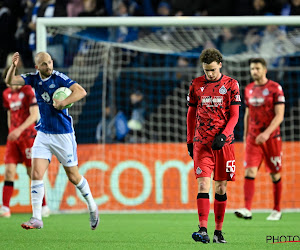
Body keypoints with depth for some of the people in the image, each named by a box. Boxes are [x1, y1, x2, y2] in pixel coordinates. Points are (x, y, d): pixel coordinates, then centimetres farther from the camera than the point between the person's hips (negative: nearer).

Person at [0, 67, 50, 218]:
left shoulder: (28, 91, -7)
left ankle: (44, 207, 9)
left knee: (32, 172, -2)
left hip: (28, 135, -5)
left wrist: (19, 130, -23)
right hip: (13, 138, 5)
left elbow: (35, 115, -15)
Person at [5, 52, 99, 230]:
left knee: (73, 176, 5)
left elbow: (81, 91, -22)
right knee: (36, 174, -9)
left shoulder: (59, 78, -13)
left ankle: (92, 206, 29)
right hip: (43, 134, 4)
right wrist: (13, 66, -22)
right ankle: (36, 218, -7)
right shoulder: (34, 78, 1)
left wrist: (63, 103, -34)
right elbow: (10, 81, -4)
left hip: (63, 134, -4)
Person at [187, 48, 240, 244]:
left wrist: (223, 135, -14)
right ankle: (203, 231, -20)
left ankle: (219, 231, 14)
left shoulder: (231, 84, 1)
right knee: (204, 184, -12)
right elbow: (191, 113, 15)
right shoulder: (196, 85, 6)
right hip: (202, 143, 0)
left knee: (221, 187, 5)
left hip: (224, 142, 0)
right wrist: (190, 141, 13)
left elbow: (234, 115, 0)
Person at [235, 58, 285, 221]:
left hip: (271, 138, -3)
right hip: (253, 138, 3)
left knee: (275, 175, 5)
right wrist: (245, 136, 18)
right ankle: (247, 210, -19)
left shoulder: (275, 88, -6)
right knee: (250, 172, -11)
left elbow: (279, 115, -12)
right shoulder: (248, 90, 9)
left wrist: (267, 132, -24)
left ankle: (277, 210, 18)